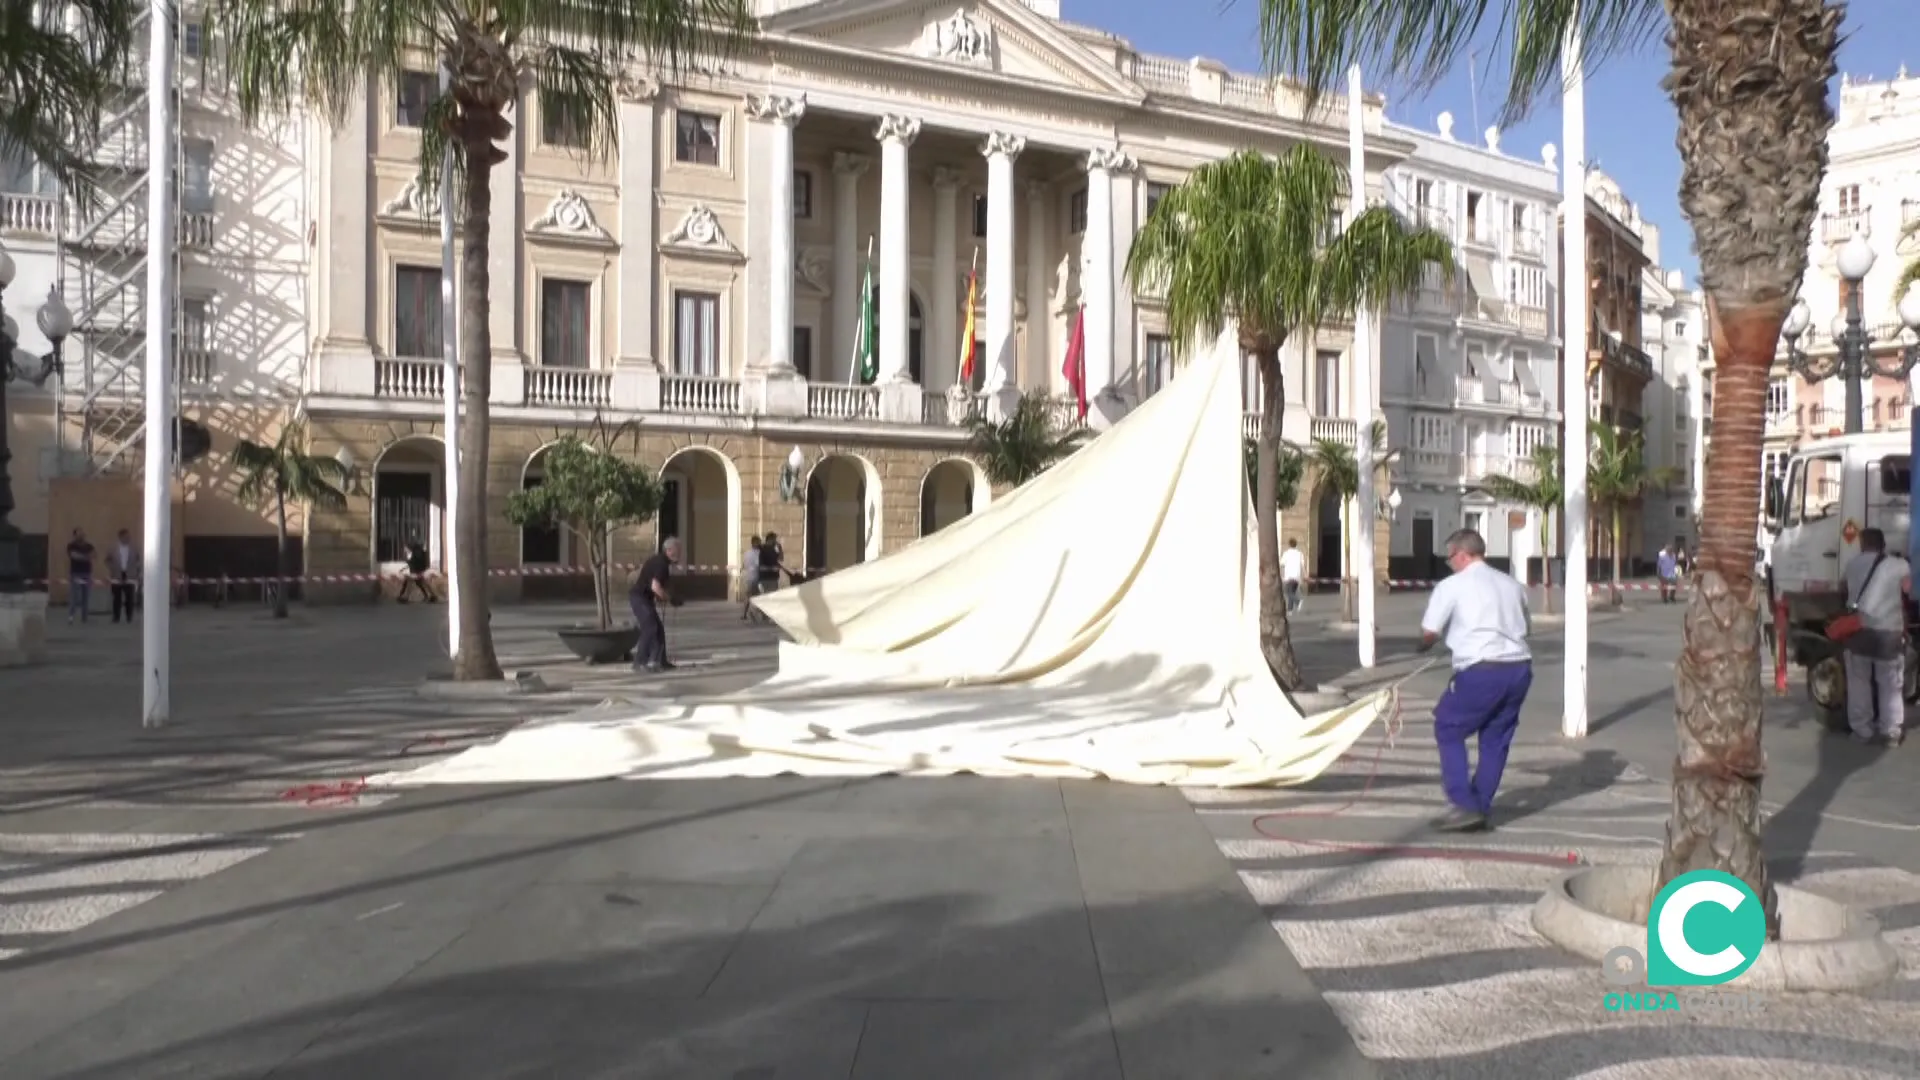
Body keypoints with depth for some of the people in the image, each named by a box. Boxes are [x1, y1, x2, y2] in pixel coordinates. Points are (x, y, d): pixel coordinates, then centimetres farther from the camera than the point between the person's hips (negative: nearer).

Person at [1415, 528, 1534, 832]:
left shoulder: (1451, 586, -1)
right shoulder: (1511, 584, 17)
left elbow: (1429, 632, -5)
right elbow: (1526, 628, 22)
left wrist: (1422, 646, 16)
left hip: (1481, 670, -6)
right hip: (1519, 667, 6)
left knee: (1448, 730, 8)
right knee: (1496, 739, 16)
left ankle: (1466, 806, 1)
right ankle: (1480, 809, 19)